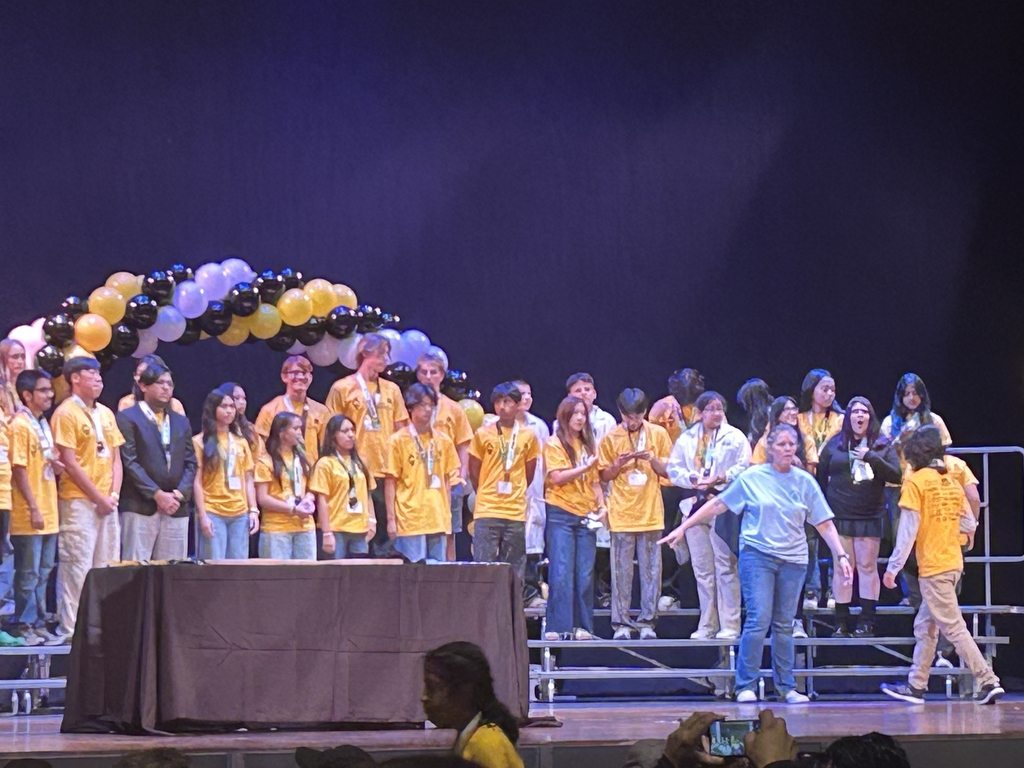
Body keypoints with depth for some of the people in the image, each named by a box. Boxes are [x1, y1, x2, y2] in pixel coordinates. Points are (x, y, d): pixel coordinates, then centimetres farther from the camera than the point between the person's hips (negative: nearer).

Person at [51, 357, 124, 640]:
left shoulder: (106, 414, 15)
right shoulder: (66, 413, -7)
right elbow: (70, 463, -12)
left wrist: (114, 494, 1)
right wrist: (98, 498, -11)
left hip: (107, 502, 7)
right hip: (79, 501, -7)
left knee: (105, 567, 9)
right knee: (78, 566, -8)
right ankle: (70, 629, -5)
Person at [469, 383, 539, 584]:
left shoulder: (528, 437, 6)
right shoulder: (483, 435, 1)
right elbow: (474, 472, 9)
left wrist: (514, 494, 13)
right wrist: (486, 496, 10)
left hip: (516, 513, 2)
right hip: (487, 511, -2)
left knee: (514, 571, 5)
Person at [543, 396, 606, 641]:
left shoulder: (588, 445, 15)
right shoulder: (555, 444, -1)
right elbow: (557, 477, -12)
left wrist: (601, 506, 6)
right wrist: (584, 467, -14)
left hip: (585, 516, 5)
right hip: (561, 514, -5)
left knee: (585, 574, 3)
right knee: (561, 573, -7)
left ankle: (582, 626, 7)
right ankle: (558, 627, -7)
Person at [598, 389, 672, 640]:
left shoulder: (658, 434, 4)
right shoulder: (611, 438, 2)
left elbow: (668, 471, 8)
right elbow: (604, 476, 6)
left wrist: (652, 459, -11)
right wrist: (619, 463, -13)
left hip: (650, 513, 1)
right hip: (621, 514, -1)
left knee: (651, 570, 1)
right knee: (621, 571, -1)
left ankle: (647, 622, 7)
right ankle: (621, 623, 3)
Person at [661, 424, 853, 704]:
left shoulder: (805, 482, 6)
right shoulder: (752, 478, 0)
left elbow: (824, 524, 8)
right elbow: (718, 504, 4)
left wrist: (841, 556, 0)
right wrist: (683, 528, 2)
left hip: (793, 560, 3)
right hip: (757, 555, -3)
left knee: (784, 625, 7)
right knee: (758, 619, -11)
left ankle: (786, 686, 14)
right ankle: (746, 686, -6)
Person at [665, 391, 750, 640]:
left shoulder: (735, 437, 5)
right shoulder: (687, 438, 14)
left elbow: (743, 467, -3)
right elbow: (674, 468, 8)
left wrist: (720, 478, -16)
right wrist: (692, 479, -10)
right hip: (695, 503, 4)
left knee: (725, 566, -7)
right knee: (702, 568, 6)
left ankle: (729, 625, -5)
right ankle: (707, 626, 11)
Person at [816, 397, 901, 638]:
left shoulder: (882, 445, 6)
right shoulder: (834, 445, 8)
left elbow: (895, 474, -4)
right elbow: (821, 476, 9)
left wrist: (871, 458, -14)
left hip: (870, 517, -1)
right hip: (840, 516, 1)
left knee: (868, 566, -1)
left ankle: (867, 622, 2)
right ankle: (841, 622, 4)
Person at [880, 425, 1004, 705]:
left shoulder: (916, 481, -10)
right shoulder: (952, 483, 10)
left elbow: (908, 529, -14)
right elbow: (969, 525, 11)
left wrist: (893, 567, -10)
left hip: (933, 566, -8)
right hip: (953, 563, 8)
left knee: (953, 627, -6)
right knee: (925, 626, 14)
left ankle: (988, 682, -11)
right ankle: (915, 686, 18)